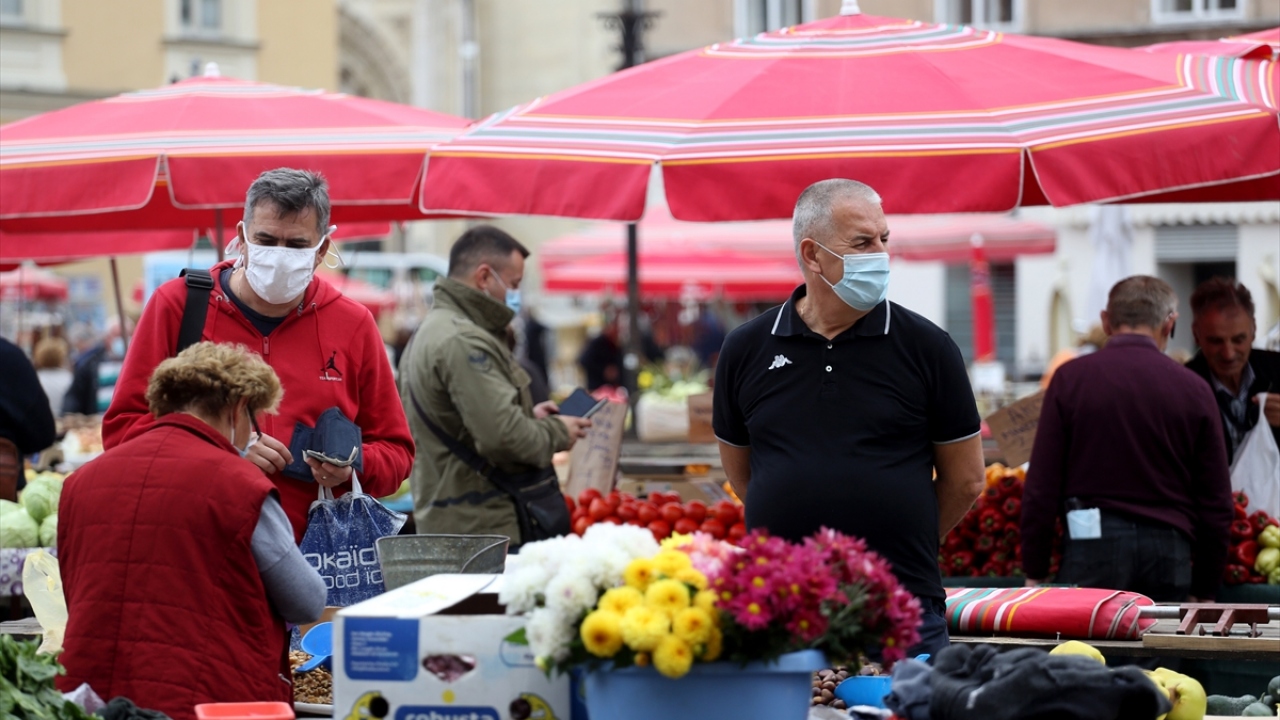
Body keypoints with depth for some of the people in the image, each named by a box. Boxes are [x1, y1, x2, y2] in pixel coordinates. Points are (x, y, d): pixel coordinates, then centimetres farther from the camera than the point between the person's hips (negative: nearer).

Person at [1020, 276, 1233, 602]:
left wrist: (1034, 573, 5)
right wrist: (1205, 589, 15)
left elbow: (1041, 486, -2)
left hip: (1095, 541, -2)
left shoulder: (1071, 378, 0)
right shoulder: (1193, 389, 4)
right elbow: (1216, 502, 7)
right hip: (1168, 549, 2)